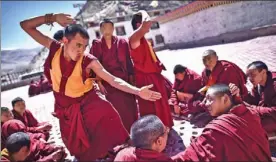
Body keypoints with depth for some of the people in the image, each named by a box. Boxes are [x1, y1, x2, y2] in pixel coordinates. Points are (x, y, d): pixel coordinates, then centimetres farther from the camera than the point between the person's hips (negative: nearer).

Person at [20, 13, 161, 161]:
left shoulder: (88, 61, -22)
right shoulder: (54, 49, -13)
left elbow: (113, 80, -23)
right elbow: (25, 25, -8)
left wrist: (138, 91, -35)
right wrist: (52, 18, -22)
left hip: (89, 102, -3)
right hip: (66, 108, 3)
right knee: (80, 149, 19)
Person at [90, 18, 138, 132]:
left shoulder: (122, 42, 5)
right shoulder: (96, 45, 2)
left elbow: (128, 62, 5)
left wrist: (131, 78, 2)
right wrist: (99, 83, -8)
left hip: (124, 80, 1)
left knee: (130, 108, 5)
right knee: (116, 110, 3)